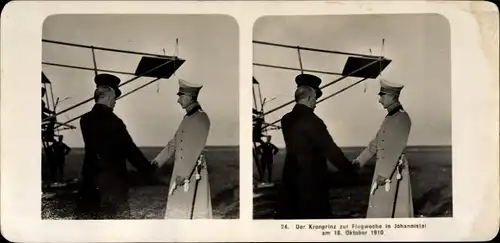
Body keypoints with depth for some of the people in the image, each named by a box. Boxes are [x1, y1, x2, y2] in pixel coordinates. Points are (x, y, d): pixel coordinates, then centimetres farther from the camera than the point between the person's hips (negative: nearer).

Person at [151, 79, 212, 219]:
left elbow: (195, 149, -19)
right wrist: (158, 161, 12)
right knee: (177, 208, 12)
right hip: (180, 170, 9)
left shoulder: (201, 118, -13)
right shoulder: (187, 117, 14)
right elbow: (174, 143, 17)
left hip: (193, 173, -9)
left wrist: (184, 173, -21)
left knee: (195, 210, -2)